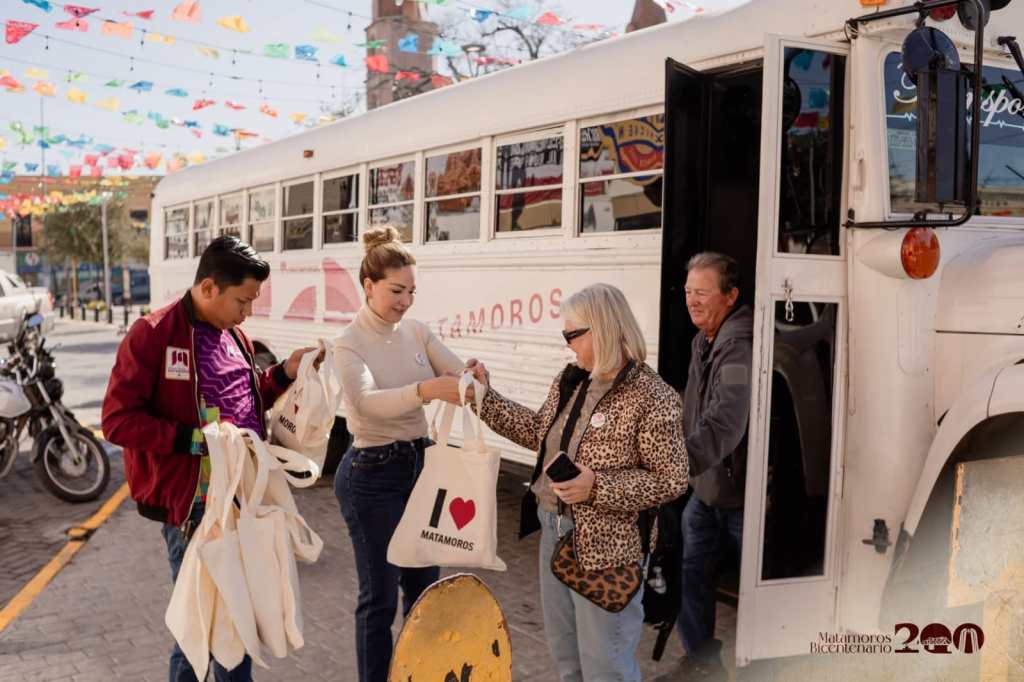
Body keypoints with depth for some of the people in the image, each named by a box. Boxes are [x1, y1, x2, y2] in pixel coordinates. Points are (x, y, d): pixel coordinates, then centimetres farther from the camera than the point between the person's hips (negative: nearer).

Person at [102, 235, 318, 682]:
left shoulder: (235, 335, 10)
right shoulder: (152, 335, -13)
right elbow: (117, 421, -16)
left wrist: (284, 373, 5)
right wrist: (193, 439, -24)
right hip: (193, 504, -7)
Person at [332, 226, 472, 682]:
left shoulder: (416, 331, 4)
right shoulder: (349, 343, -12)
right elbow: (366, 401, -31)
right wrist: (425, 389, -46)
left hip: (419, 464, 6)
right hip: (372, 475, -6)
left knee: (425, 585, 17)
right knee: (380, 594, 5)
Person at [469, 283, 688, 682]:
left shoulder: (652, 397, -20)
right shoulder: (570, 379, 3)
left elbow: (671, 481, -18)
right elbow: (540, 433, 15)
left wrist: (598, 487, -26)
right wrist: (486, 397, 10)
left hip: (605, 549, -8)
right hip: (554, 532, 8)